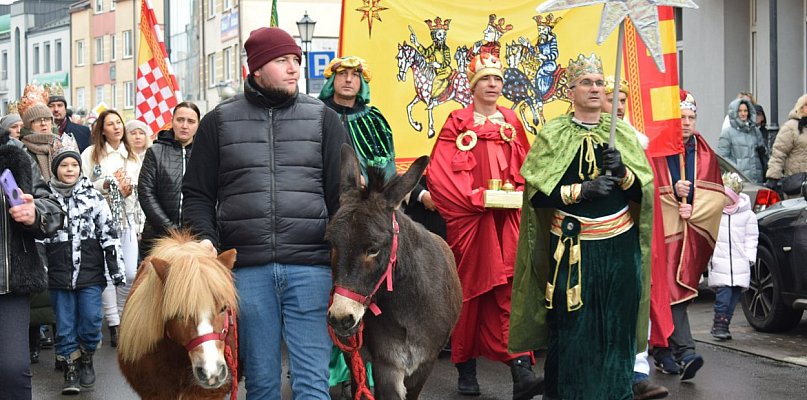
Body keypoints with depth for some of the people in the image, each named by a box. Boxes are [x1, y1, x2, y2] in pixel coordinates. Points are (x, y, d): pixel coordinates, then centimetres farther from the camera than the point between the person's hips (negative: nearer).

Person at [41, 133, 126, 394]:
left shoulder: (93, 197, 3)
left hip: (91, 274, 0)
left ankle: (86, 360, 20)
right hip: (59, 275, 0)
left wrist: (116, 270, 0)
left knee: (91, 321, -4)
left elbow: (108, 235, 4)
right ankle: (71, 371, 15)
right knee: (65, 326, 4)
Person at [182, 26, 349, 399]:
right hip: (246, 269, 1)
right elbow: (197, 194, 10)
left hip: (309, 266, 0)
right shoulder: (219, 121, 9)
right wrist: (205, 238, -7)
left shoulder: (323, 118, 9)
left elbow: (343, 193, 7)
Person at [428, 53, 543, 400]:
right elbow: (439, 173, -6)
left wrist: (519, 194, -2)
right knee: (469, 291, 5)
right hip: (468, 219, -2)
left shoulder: (512, 122, 13)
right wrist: (476, 197, -15)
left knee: (507, 287, -8)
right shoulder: (457, 123, 2)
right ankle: (466, 370, 17)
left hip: (507, 219, 2)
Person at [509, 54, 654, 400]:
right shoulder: (552, 135, 1)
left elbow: (643, 191, 4)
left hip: (619, 246, 3)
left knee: (616, 330, 5)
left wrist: (621, 171, -15)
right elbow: (537, 195, -8)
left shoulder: (622, 134, 9)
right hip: (571, 249, -2)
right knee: (571, 332, -1)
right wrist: (582, 189, -18)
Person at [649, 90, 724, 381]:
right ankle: (685, 352, -17)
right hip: (663, 232, -4)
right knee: (671, 291, -12)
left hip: (692, 234, 4)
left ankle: (663, 351, 16)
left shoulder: (705, 155, 11)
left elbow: (717, 194, 8)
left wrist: (694, 209, -8)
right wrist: (673, 191, -16)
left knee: (679, 290, 5)